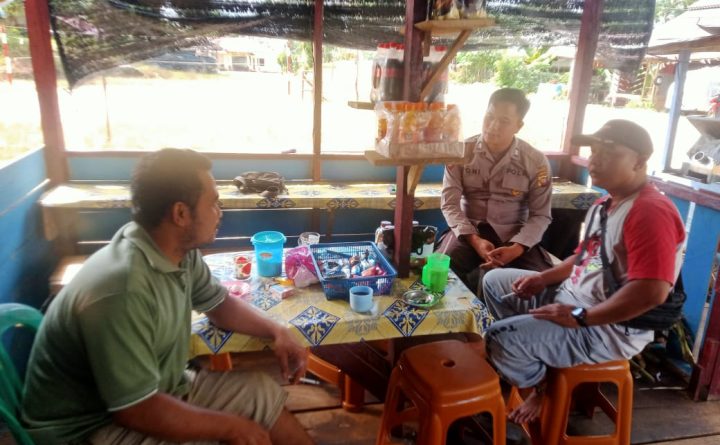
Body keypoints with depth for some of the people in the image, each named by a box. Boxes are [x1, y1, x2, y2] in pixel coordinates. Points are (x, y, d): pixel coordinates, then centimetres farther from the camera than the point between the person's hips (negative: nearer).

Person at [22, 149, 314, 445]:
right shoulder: (121, 293, -34)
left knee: (264, 393, 3)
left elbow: (219, 305, 9)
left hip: (162, 390, 8)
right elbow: (137, 411, -29)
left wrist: (277, 331, -6)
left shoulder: (179, 251, -7)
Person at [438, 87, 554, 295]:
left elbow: (540, 215, -3)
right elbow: (450, 204, -7)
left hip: (514, 236, 1)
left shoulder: (536, 162, -4)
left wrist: (516, 248, -20)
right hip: (469, 231, -1)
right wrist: (474, 240, -21)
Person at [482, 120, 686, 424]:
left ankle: (540, 393, 10)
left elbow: (652, 293, -32)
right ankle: (530, 358, 15)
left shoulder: (651, 211, -23)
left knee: (500, 339, -22)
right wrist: (544, 278, 5)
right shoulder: (604, 205, 10)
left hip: (612, 328, -10)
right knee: (494, 281, 12)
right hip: (571, 297, 10)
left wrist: (579, 317, -25)